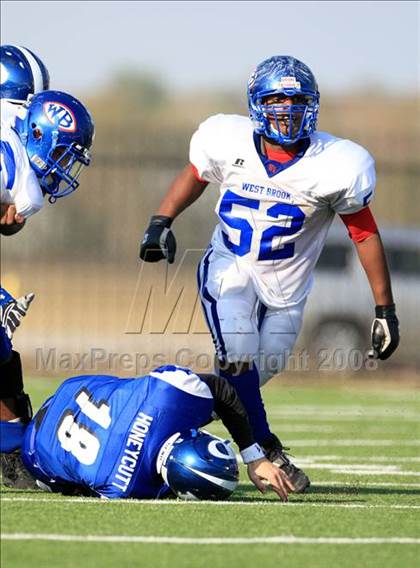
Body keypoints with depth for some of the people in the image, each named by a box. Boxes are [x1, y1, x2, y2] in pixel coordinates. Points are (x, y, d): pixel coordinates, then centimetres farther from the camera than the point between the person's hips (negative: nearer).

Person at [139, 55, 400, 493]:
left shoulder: (336, 167, -20)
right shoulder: (229, 142, -15)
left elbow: (365, 233, -9)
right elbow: (194, 176, 7)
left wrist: (384, 309, -7)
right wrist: (161, 222, -6)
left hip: (285, 282, 1)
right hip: (229, 267, -1)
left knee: (258, 371, 5)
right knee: (237, 356, -18)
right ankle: (265, 451, -2)